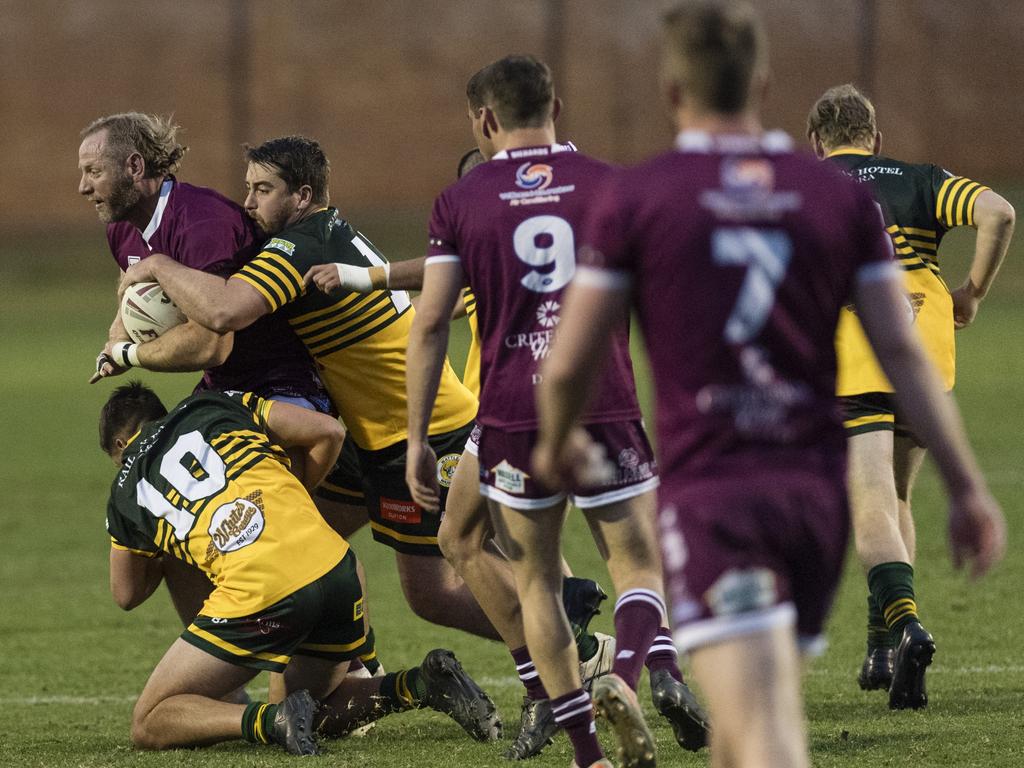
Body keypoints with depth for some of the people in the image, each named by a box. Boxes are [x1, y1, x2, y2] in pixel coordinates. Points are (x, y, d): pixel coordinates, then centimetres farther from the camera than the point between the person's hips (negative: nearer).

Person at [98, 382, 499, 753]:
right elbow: (328, 432, 18)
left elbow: (127, 594, 33)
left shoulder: (126, 491, 20)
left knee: (149, 723, 9)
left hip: (256, 595, -4)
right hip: (333, 567, 4)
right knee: (318, 708, 29)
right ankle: (423, 683, 3)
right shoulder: (218, 405, 23)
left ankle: (275, 721, -14)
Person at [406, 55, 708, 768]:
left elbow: (431, 322, 0)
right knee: (641, 567, 9)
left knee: (536, 582, 14)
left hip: (512, 415, 0)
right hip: (606, 409, 0)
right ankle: (636, 671, -23)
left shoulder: (460, 201, 4)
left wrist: (417, 439, 4)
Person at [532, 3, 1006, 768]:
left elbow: (569, 364, 1)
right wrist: (967, 486, 1)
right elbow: (904, 353, 0)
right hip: (816, 490, 5)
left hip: (710, 496, -5)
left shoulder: (632, 199, -3)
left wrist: (557, 445, 22)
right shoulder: (840, 196, 6)